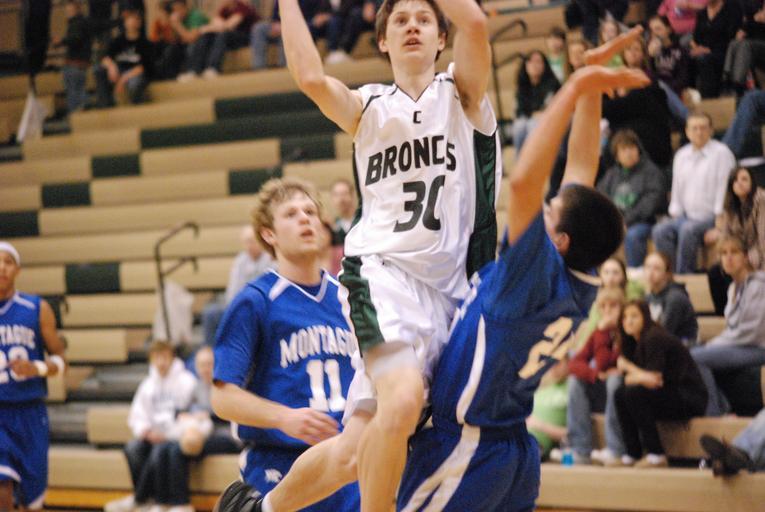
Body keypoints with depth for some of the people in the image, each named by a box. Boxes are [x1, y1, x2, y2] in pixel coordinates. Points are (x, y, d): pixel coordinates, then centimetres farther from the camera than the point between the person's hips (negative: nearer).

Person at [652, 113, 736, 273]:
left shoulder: (721, 153, -4)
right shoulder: (681, 155, 16)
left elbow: (724, 188, -9)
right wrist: (675, 214, 5)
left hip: (711, 217, -6)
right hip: (686, 216, 6)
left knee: (688, 230, -35)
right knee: (660, 231, -22)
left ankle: (683, 274, -28)